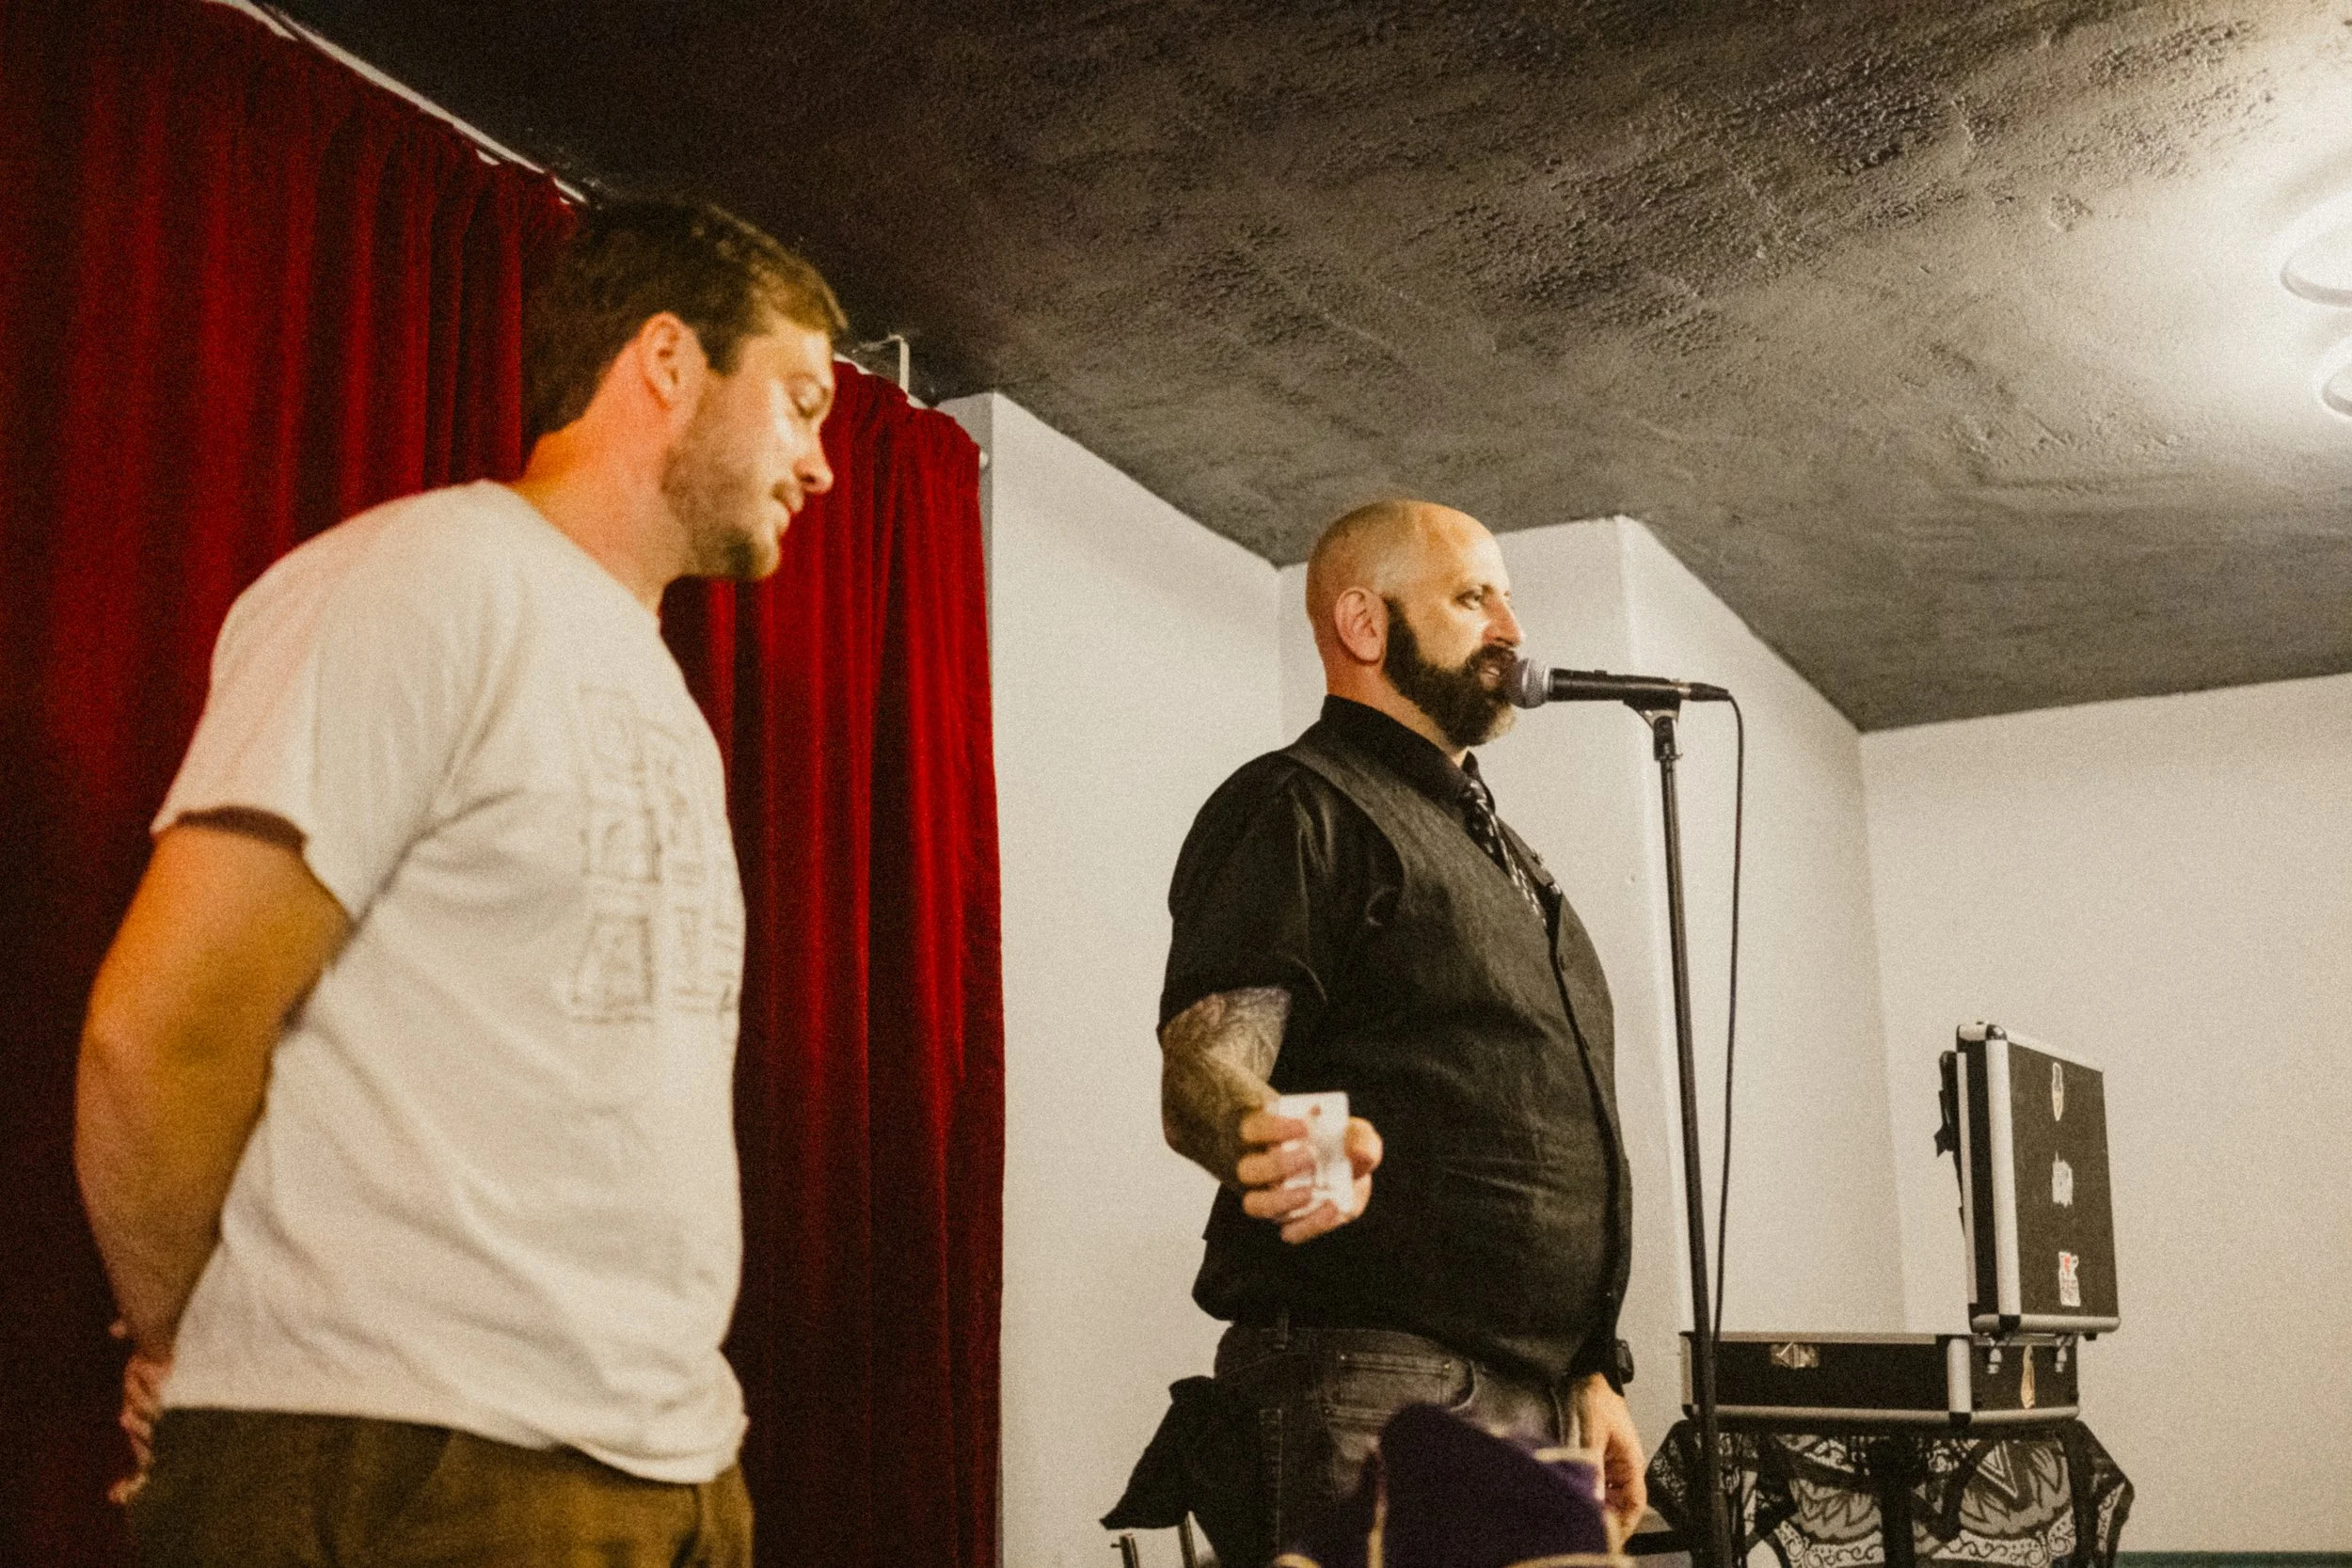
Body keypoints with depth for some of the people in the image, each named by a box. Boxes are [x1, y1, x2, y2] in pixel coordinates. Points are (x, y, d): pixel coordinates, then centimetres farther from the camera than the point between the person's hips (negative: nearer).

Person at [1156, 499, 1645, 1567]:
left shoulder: (1493, 847, 23)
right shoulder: (1297, 808, -4)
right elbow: (1202, 1074, -17)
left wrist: (1591, 1373, 20)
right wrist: (1278, 1142, -40)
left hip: (1534, 1401, 8)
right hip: (1374, 1395, -8)